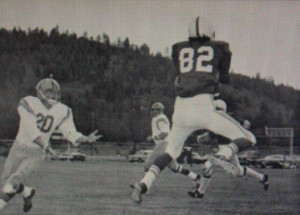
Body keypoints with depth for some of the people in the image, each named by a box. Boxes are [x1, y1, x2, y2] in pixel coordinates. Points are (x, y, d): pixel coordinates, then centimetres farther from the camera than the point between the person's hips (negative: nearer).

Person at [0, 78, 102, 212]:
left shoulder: (62, 111, -3)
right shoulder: (28, 103, -14)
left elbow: (71, 134, -1)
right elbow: (31, 129, -22)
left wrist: (87, 139, -19)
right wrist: (45, 146, -32)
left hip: (36, 153, 0)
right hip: (19, 148, 1)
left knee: (12, 183, -17)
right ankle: (27, 193, 40)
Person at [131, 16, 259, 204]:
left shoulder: (179, 49, 17)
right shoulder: (219, 48, 13)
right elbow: (224, 78, 24)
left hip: (181, 109, 4)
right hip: (204, 107, -4)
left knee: (172, 152, 26)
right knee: (247, 139, 8)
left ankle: (144, 184, 6)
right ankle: (223, 156, -23)